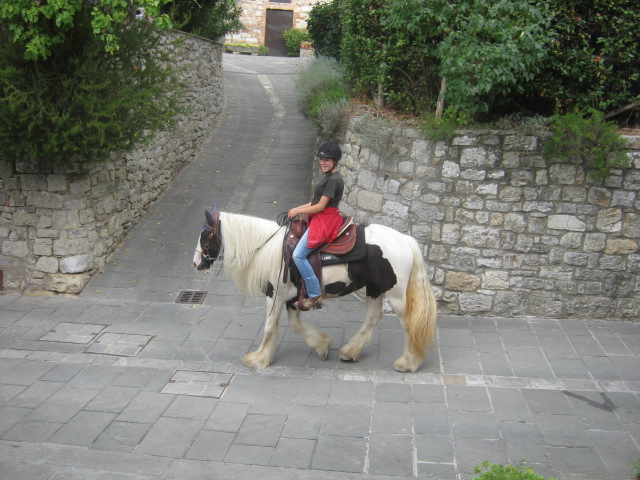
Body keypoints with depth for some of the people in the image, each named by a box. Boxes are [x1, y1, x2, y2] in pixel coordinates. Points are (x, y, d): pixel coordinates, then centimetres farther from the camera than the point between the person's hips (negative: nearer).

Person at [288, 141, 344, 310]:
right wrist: (298, 208, 9)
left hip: (325, 222, -11)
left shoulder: (333, 180, -16)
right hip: (319, 220, 11)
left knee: (298, 255, -18)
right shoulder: (328, 177, 16)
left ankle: (315, 295, -15)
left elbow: (320, 206, -17)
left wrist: (298, 211, -7)